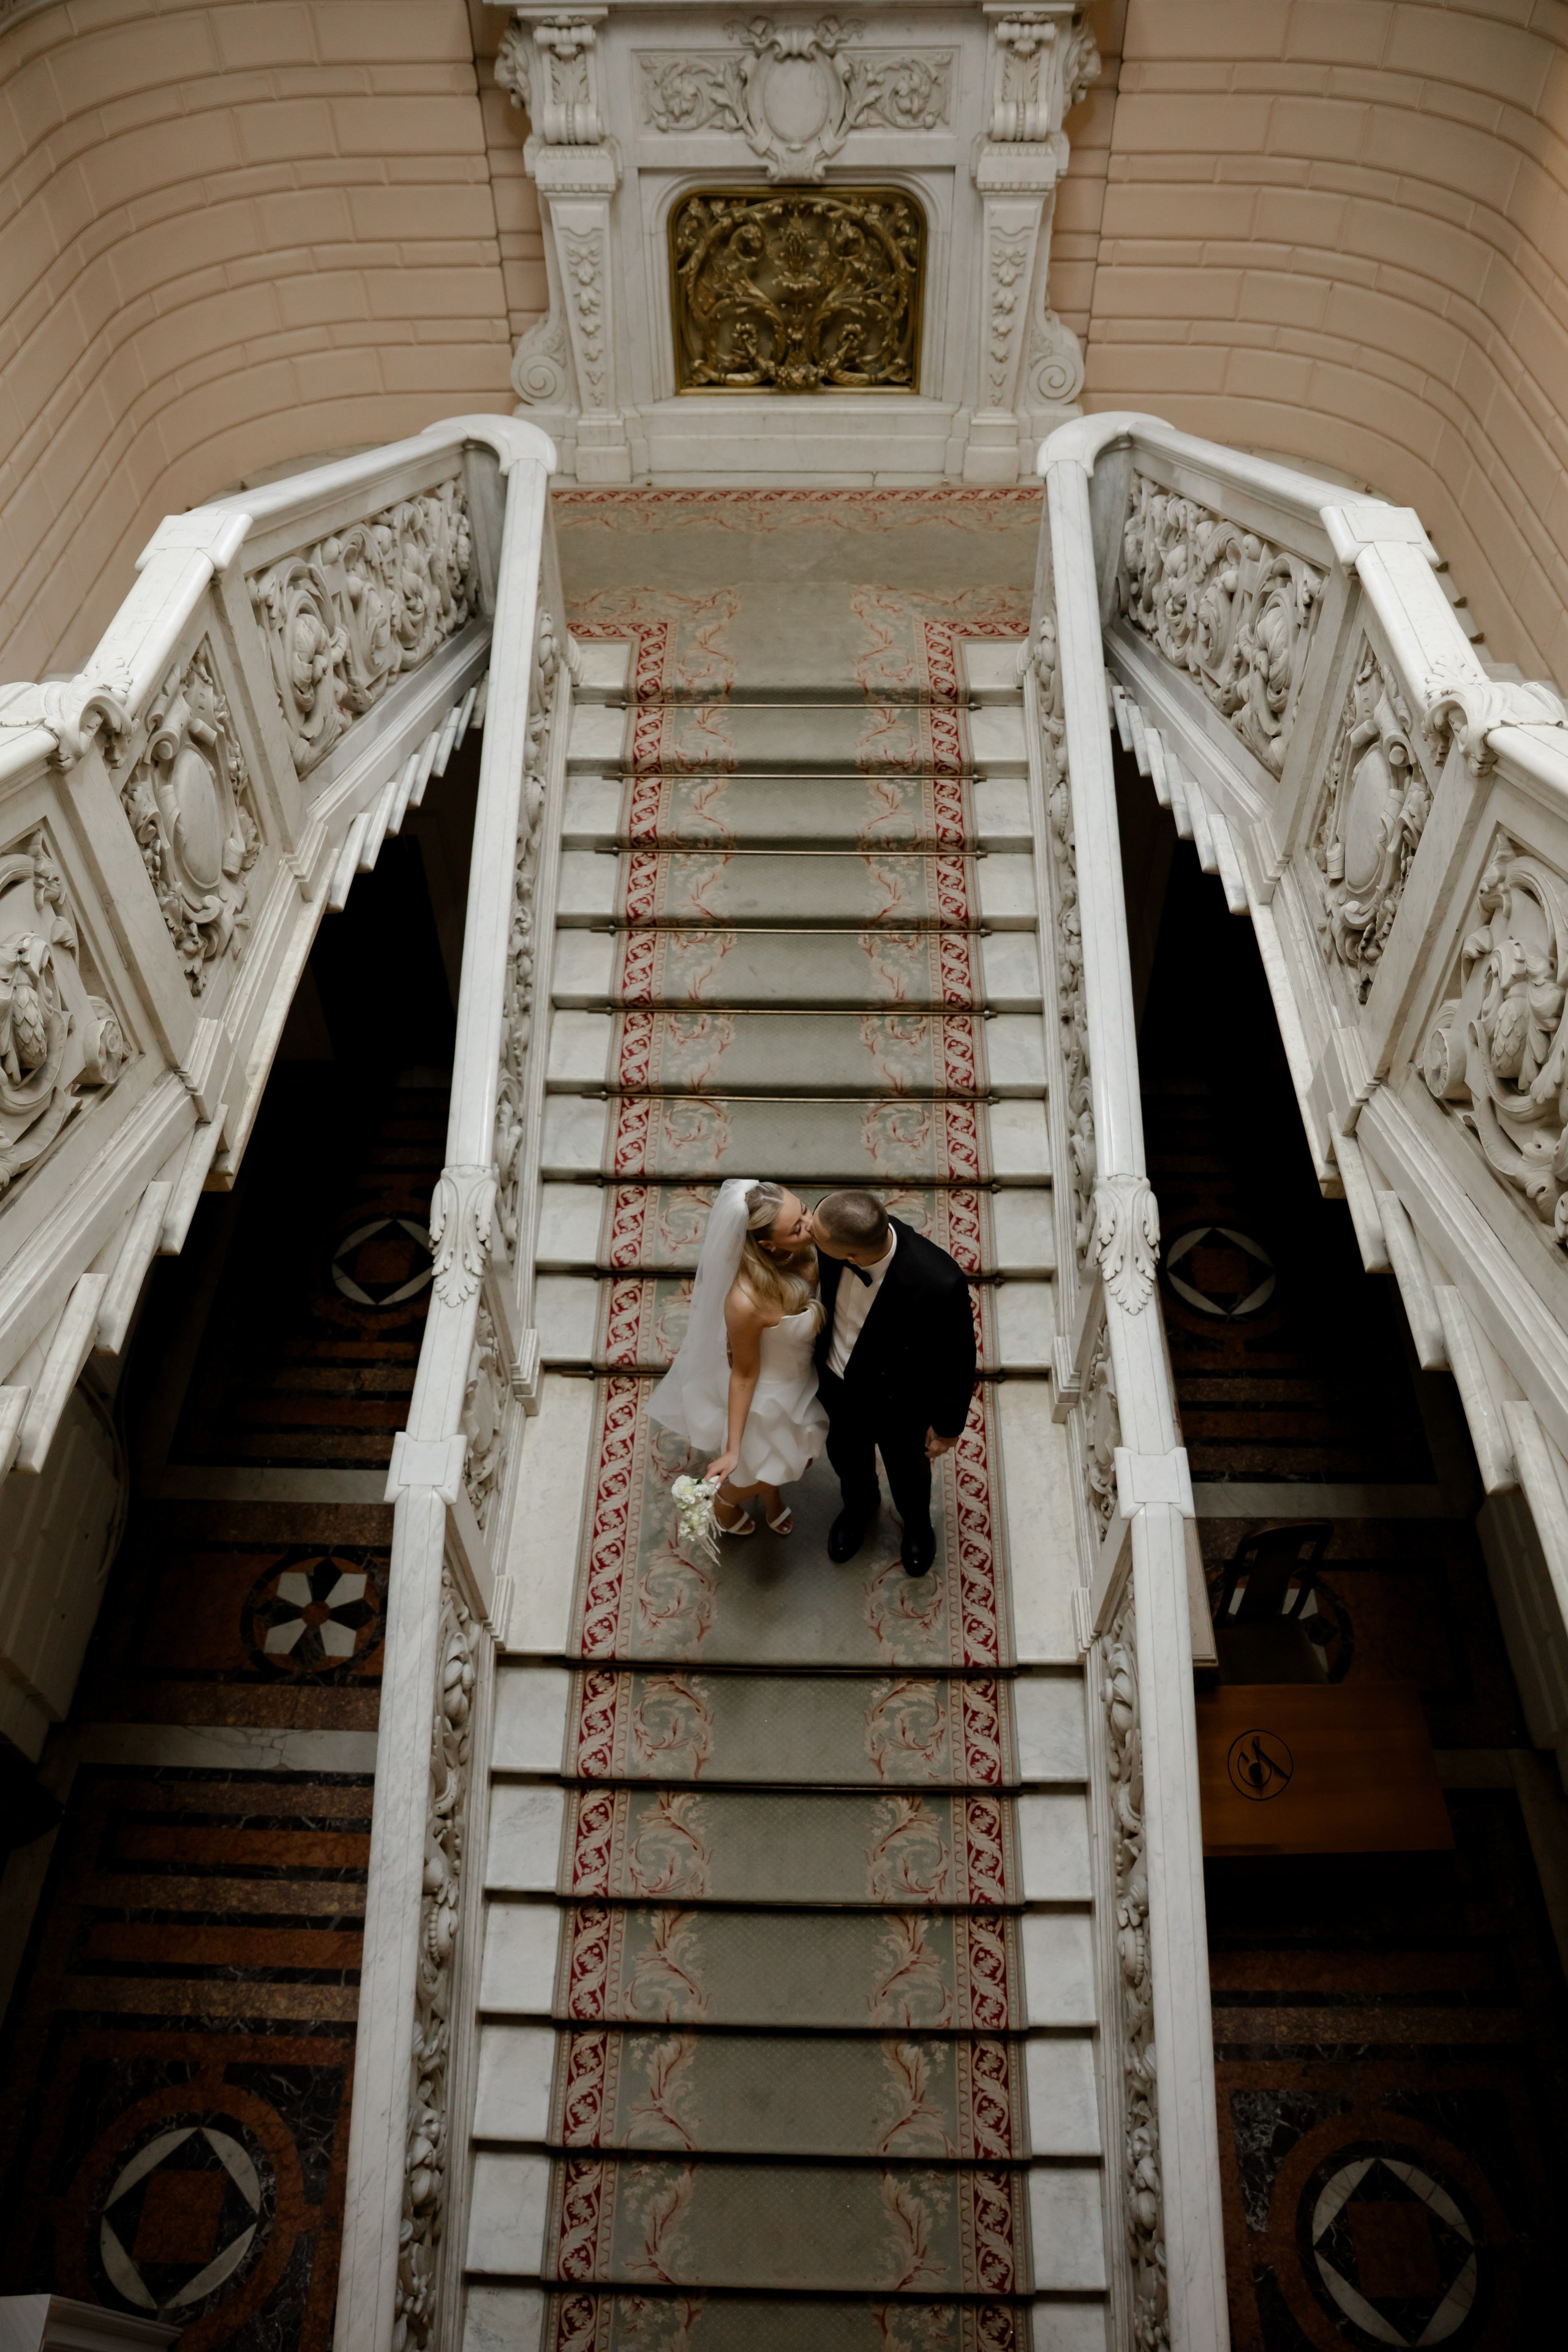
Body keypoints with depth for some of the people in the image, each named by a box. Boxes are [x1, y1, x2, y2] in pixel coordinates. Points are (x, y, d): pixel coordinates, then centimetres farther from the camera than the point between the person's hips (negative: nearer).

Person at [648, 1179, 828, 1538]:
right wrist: (732, 1450, -17)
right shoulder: (747, 1302, -42)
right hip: (768, 1395, -6)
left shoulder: (806, 1251, -26)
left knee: (803, 1459, 33)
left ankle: (772, 1496, 69)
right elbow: (744, 1374, -24)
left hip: (806, 1377, 6)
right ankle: (723, 1502, 61)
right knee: (767, 1474, 26)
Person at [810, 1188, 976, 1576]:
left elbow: (957, 1359, -23)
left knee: (907, 1473, 29)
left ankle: (917, 1523, 65)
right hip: (837, 1383, 3)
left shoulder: (939, 1283, -45)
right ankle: (860, 1504, 68)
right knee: (845, 1455, 33)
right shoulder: (836, 1224, -32)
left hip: (898, 1402, -3)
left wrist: (948, 1425, -8)